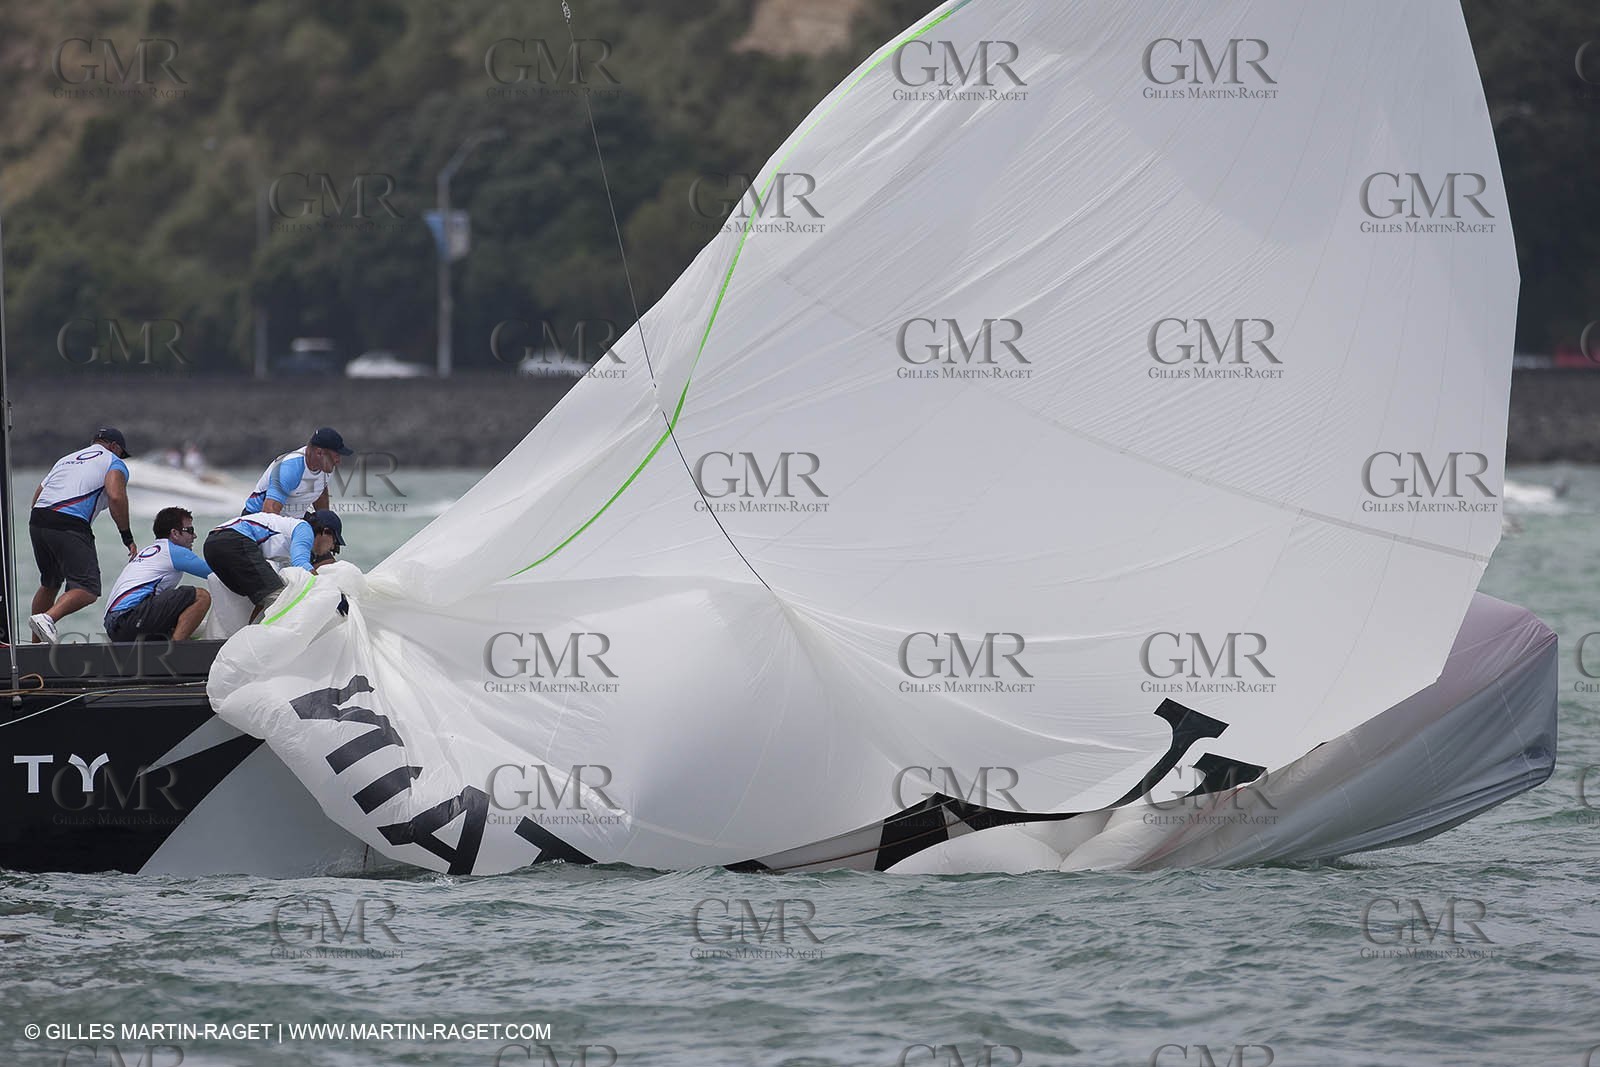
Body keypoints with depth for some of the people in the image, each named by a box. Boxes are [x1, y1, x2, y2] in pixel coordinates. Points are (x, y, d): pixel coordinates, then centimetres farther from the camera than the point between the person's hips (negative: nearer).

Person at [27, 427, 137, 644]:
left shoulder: (66, 460, 30)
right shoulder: (114, 463, 11)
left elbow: (37, 496, 25)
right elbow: (116, 497, -9)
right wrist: (127, 537, -5)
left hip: (37, 520, 7)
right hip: (70, 526, -7)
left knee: (49, 584, 24)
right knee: (88, 590, -9)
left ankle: (35, 646, 27)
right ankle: (48, 618, -33)